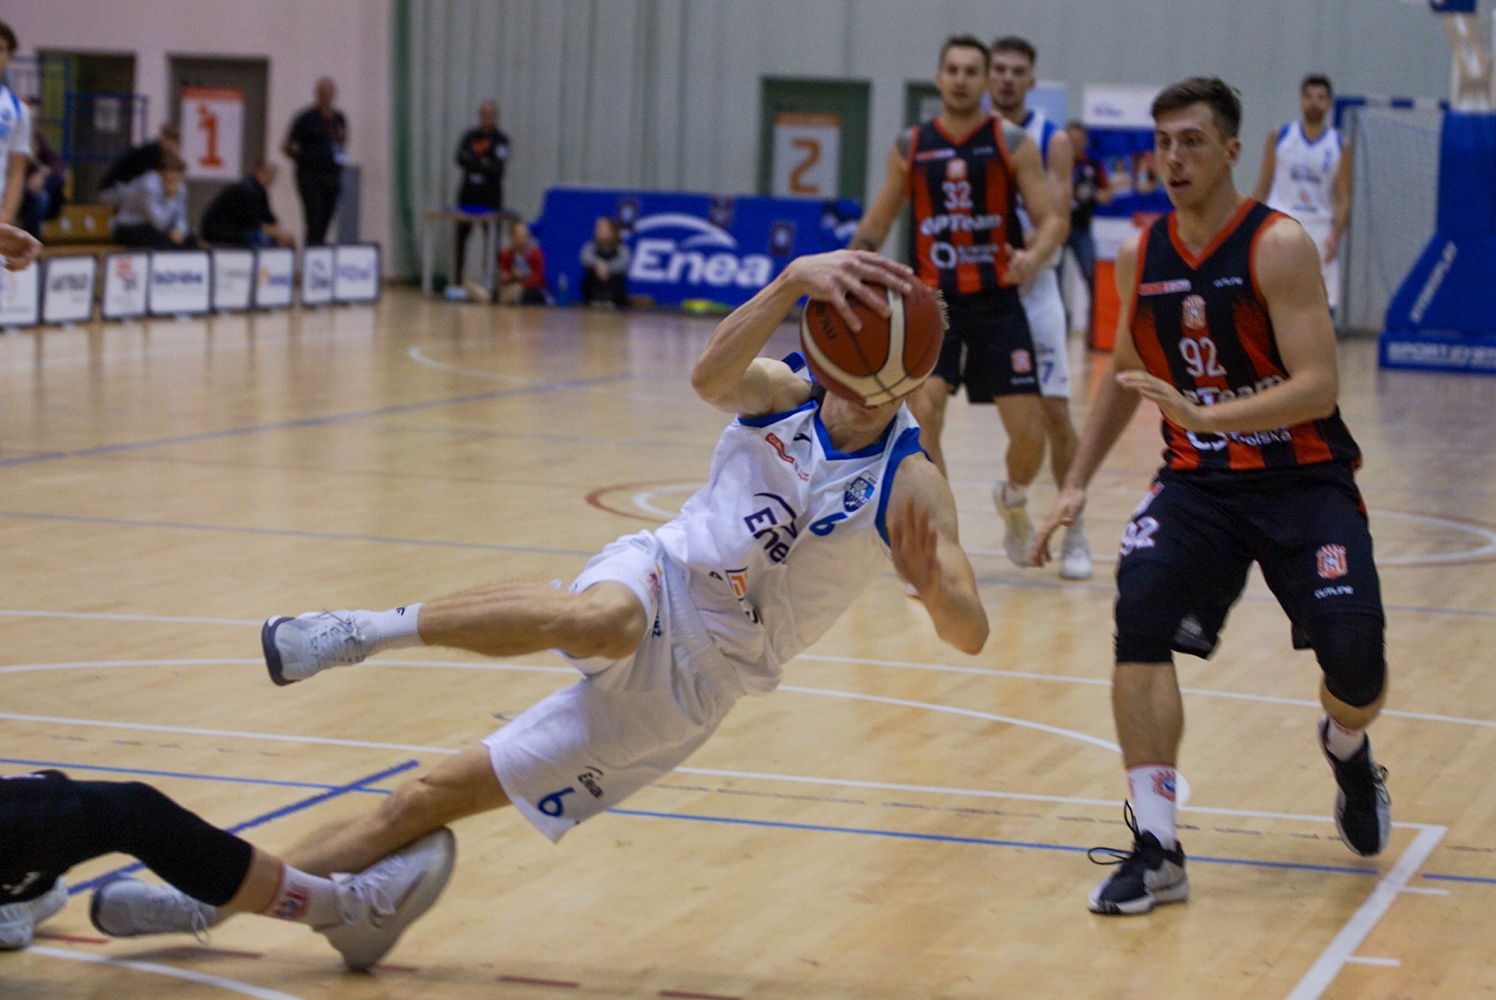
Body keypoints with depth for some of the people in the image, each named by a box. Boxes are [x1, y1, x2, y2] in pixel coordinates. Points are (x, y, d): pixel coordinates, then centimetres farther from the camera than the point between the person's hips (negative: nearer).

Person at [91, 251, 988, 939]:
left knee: (445, 793, -3)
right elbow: (708, 377, -31)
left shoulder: (911, 484, -12)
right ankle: (377, 629, -21)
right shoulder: (781, 391, -7)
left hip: (695, 672, -1)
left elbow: (972, 635, -22)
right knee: (603, 621, -40)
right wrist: (793, 281, -48)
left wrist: (932, 584, -45)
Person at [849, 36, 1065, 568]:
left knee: (1028, 430, -3)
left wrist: (1035, 254, -26)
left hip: (998, 303, 0)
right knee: (923, 413, -19)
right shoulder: (910, 147, 5)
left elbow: (1052, 218, -5)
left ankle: (1013, 499, 33)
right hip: (934, 302, 1)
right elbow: (879, 221, 16)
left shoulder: (1013, 143, -1)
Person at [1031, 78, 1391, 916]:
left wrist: (1203, 415, -33)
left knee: (1357, 669, -13)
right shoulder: (1140, 259, 2)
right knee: (1141, 614, -24)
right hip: (1198, 481, 3)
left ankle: (1348, 749, 29)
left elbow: (1318, 388, -22)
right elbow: (1124, 375, 19)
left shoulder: (1279, 246, -14)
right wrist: (1078, 484, 13)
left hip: (1303, 480, -3)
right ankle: (1156, 849, -20)